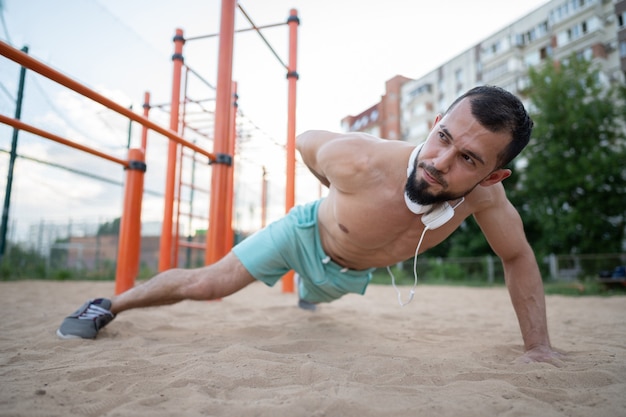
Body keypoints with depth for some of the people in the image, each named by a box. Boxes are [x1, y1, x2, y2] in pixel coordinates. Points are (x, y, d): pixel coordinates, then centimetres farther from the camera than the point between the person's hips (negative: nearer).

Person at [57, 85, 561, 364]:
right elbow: (306, 140, -19)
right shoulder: (357, 161, -43)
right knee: (205, 284, -5)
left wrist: (538, 345, -15)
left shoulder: (483, 192, -34)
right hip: (307, 233, -4)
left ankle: (304, 295, 80)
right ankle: (109, 305, 22)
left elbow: (519, 257, -13)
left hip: (352, 272, 4)